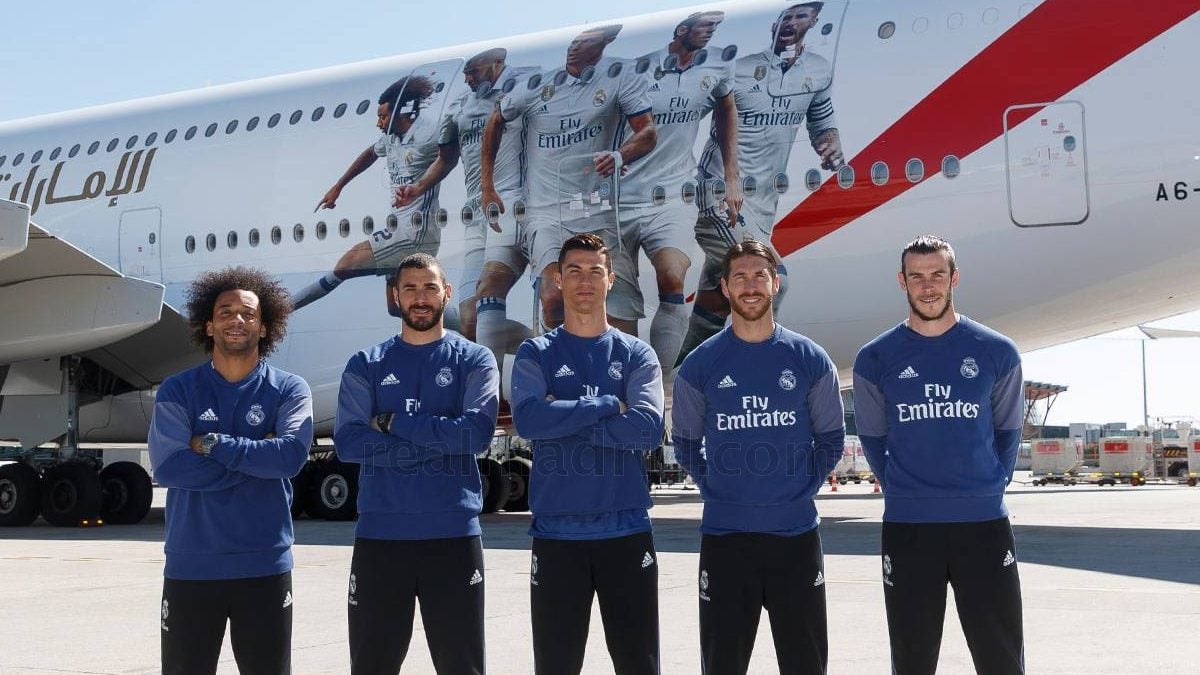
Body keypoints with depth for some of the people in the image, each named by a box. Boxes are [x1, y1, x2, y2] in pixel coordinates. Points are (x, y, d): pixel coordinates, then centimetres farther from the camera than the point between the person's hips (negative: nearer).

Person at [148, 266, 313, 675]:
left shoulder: (289, 391, 2)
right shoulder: (177, 391, 3)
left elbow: (292, 455, -16)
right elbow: (167, 467, -12)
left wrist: (212, 444, -13)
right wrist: (257, 460, -11)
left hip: (264, 565, 0)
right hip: (190, 565, 0)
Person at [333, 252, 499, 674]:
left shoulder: (474, 360, 5)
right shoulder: (366, 365, 8)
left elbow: (477, 432, -12)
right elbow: (347, 442, -7)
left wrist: (394, 423, -11)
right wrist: (437, 442, -12)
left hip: (453, 534, -1)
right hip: (379, 534, 1)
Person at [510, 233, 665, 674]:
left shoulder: (636, 354, 6)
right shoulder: (536, 353, 5)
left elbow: (648, 428, -11)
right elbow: (527, 420, -14)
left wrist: (564, 419, -12)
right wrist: (607, 406, -12)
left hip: (627, 532, 0)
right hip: (556, 534, 0)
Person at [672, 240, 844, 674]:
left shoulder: (810, 359, 2)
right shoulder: (699, 365, 1)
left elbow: (831, 438, 10)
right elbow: (686, 443, 11)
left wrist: (802, 487, 0)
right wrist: (714, 488, 0)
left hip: (796, 535, 1)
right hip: (724, 536, 0)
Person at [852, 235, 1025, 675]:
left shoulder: (997, 353, 2)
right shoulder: (876, 359, 2)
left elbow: (1007, 432, 12)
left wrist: (991, 487, 5)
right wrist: (900, 492, 5)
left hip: (983, 522, 0)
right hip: (906, 526, 0)